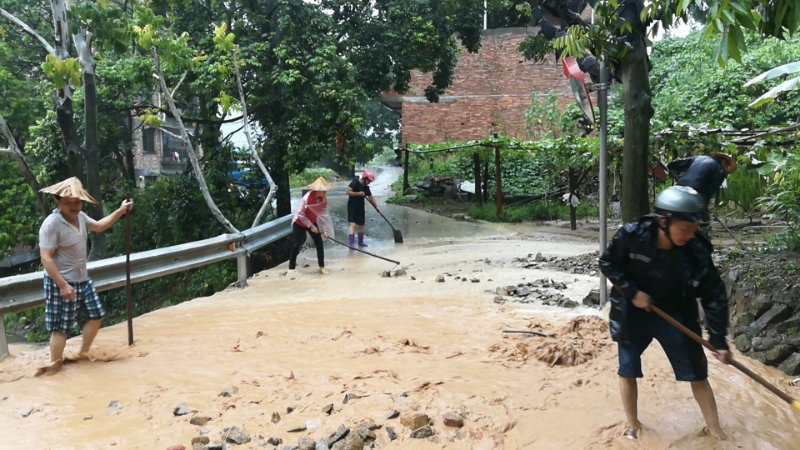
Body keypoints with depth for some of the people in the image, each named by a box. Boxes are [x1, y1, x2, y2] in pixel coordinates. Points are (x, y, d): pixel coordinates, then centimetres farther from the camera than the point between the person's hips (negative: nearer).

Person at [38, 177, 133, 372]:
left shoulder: (80, 217, 4)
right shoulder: (51, 224, -22)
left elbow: (99, 226, 25)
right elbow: (46, 258, -24)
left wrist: (120, 211, 17)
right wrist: (63, 285, -26)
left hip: (83, 280, 9)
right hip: (62, 283, -9)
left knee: (95, 315, 16)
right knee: (61, 328, -2)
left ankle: (84, 353, 34)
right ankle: (54, 367, 11)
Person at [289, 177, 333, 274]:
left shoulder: (323, 200, -14)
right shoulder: (307, 198, -32)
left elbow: (324, 215, -8)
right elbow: (300, 214, -26)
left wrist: (324, 230, -15)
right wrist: (311, 226, -24)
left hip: (312, 222, 5)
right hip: (299, 223, -5)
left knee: (319, 243, -2)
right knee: (296, 245, -5)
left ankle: (322, 267, 8)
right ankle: (291, 268, 7)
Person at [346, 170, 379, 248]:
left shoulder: (366, 187, 10)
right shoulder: (355, 182, -12)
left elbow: (370, 197, 15)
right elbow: (348, 192, -21)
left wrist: (376, 207, 12)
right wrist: (359, 193, -21)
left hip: (360, 208, 8)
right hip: (352, 207, -8)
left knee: (361, 225, 14)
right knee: (353, 224, -15)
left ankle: (360, 242, 28)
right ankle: (351, 244, -17)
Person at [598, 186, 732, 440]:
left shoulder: (697, 251, -20)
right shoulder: (632, 236, -25)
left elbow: (714, 296, -12)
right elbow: (607, 263, -9)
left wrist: (718, 340, -16)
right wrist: (632, 291, -19)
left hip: (675, 315, 1)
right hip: (633, 312, -1)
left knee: (697, 373, 6)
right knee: (627, 370, 9)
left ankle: (715, 430, 24)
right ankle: (632, 424, 31)